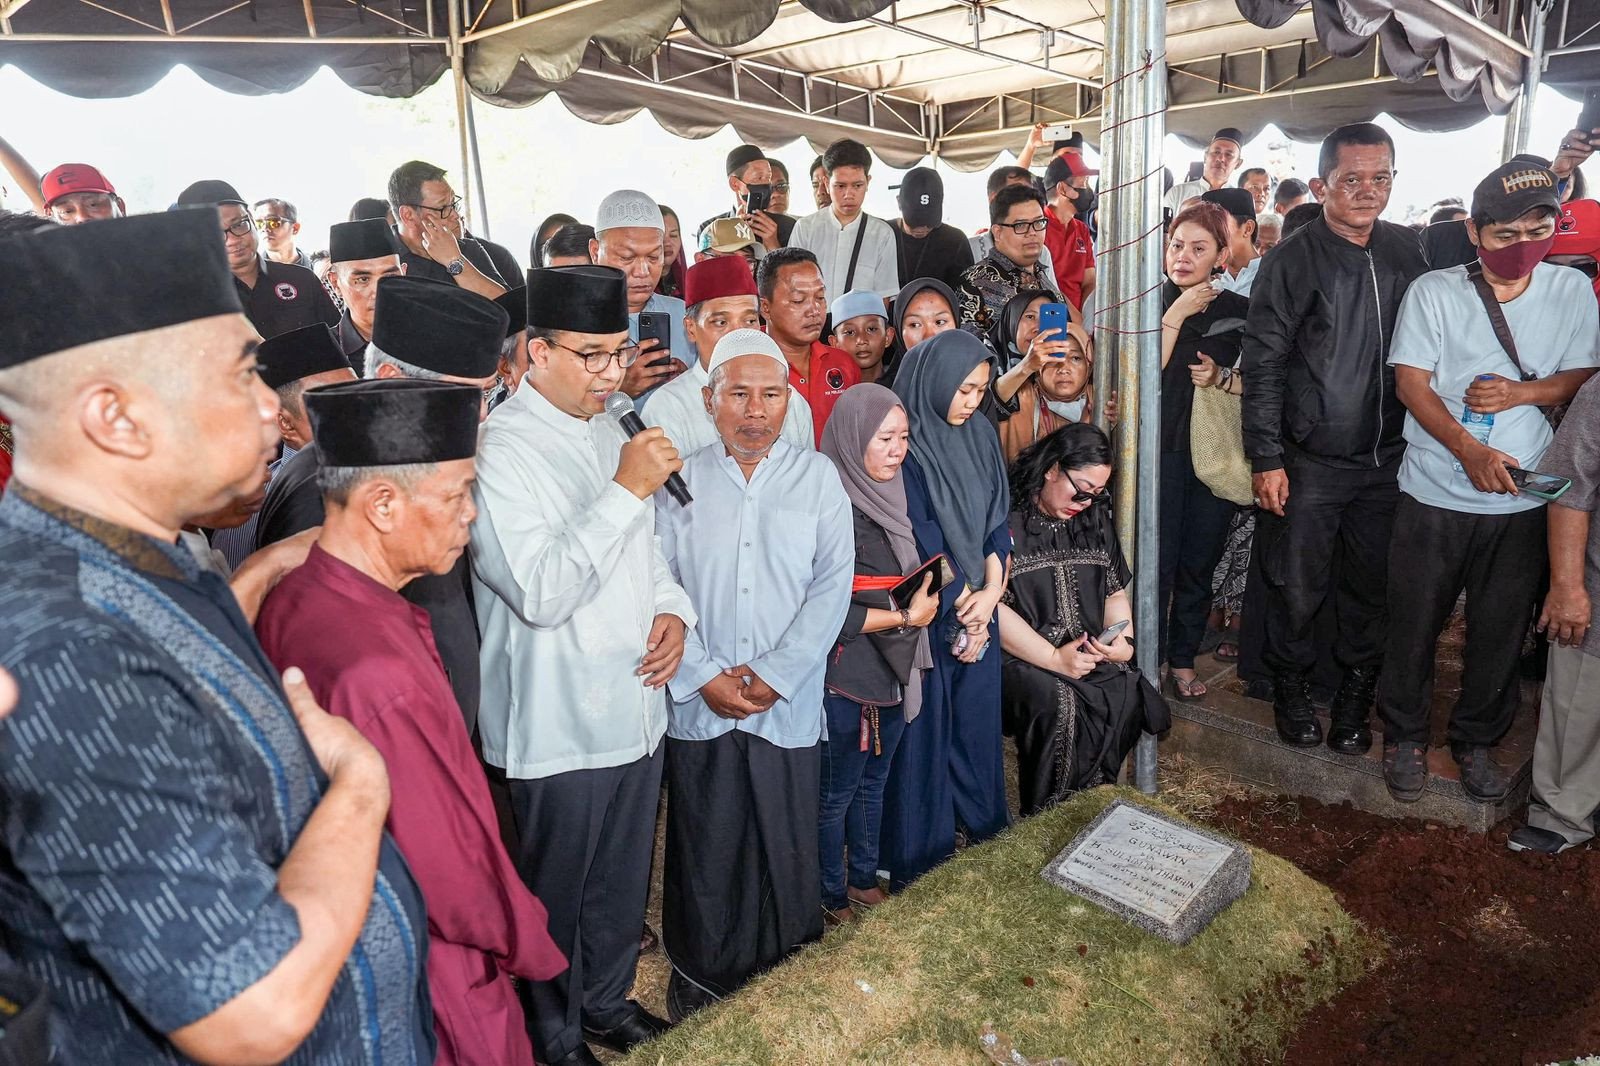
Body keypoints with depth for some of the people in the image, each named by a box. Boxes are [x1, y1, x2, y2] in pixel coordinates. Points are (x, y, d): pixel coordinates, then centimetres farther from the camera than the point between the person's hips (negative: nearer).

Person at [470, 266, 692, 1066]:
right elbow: (539, 593, -26)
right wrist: (625, 489, -27)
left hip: (637, 700, 7)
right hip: (560, 721, -7)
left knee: (624, 879, 24)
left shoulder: (608, 430, 6)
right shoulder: (501, 449, -18)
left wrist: (672, 609, -2)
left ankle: (607, 1000, 48)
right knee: (554, 894, 15)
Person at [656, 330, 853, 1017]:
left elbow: (833, 583, -3)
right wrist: (706, 675, -10)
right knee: (704, 855, 9)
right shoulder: (679, 480, 4)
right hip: (698, 708, 0)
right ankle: (698, 986, 30)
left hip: (789, 706, 0)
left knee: (789, 852, 8)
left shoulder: (818, 477, 4)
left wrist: (773, 674, -10)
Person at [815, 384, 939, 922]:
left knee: (873, 780, 22)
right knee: (836, 792, 10)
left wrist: (924, 598, -1)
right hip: (846, 675, -8)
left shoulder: (886, 495, 5)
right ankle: (833, 897, 29)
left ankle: (864, 877, 40)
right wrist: (906, 616, -15)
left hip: (893, 670, 8)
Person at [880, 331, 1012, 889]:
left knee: (976, 712, 17)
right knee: (924, 724, 4)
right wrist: (961, 606, -11)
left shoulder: (980, 434, 5)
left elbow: (998, 518, 4)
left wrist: (991, 593, -7)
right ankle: (920, 843, 20)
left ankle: (979, 817, 36)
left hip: (980, 602, 6)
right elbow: (922, 539, -17)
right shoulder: (906, 444, -16)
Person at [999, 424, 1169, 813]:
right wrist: (1054, 658, -18)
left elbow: (1116, 591, 21)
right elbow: (992, 606, -16)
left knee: (1130, 696, -23)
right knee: (1055, 703, -34)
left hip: (1090, 657, 6)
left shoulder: (1096, 519, 16)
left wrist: (1123, 640, 0)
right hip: (1019, 660, -6)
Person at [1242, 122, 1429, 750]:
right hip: (1311, 460, -4)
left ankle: (1355, 691, 31)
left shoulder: (1406, 251, 7)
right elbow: (1263, 363, -9)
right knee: (1298, 589, 5)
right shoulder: (1293, 260, -7)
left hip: (1388, 457, 4)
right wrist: (1266, 458, -13)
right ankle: (1291, 686, 28)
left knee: (1374, 586, 12)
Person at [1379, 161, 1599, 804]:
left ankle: (1477, 739, 32)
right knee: (1415, 624, 7)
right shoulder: (1432, 292, -4)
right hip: (1435, 495, -2)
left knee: (1502, 631, 12)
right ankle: (1405, 735, 26)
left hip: (1525, 500, 2)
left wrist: (1522, 392, -15)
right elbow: (1411, 384, -9)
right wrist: (1469, 449, -22)